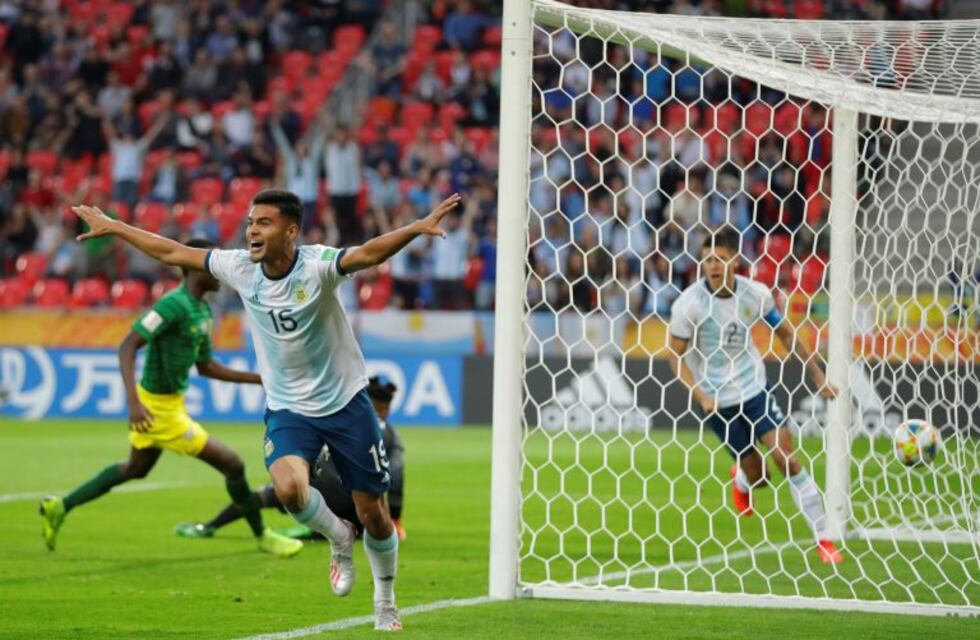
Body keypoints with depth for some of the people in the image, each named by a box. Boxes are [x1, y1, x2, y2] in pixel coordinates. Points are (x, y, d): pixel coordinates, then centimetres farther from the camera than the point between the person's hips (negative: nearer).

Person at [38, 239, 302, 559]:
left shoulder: (203, 310, 6)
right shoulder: (175, 304, -24)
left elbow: (206, 366, 16)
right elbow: (127, 346, -27)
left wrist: (259, 378, 10)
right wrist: (134, 402, -37)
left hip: (169, 400, 10)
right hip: (160, 409, -10)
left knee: (136, 468, 29)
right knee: (232, 464, -3)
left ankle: (60, 507, 36)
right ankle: (262, 536, 15)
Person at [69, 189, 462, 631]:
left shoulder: (316, 266, -19)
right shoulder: (240, 268, -6)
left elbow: (369, 253, -37)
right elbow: (172, 253, 5)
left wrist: (417, 228, -55)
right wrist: (112, 227, 12)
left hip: (346, 403, -2)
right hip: (288, 408, 2)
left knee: (372, 513, 4)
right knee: (288, 488, -27)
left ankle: (385, 602, 31)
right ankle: (338, 539, 7)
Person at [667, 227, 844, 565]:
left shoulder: (756, 294, -8)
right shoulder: (688, 304, -16)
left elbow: (786, 335, 6)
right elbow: (677, 355, -7)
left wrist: (818, 376, 5)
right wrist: (700, 395, -20)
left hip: (755, 388, 2)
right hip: (718, 400, -2)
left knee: (786, 457, -10)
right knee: (756, 475, 3)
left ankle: (823, 538, -2)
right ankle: (740, 480, 44)